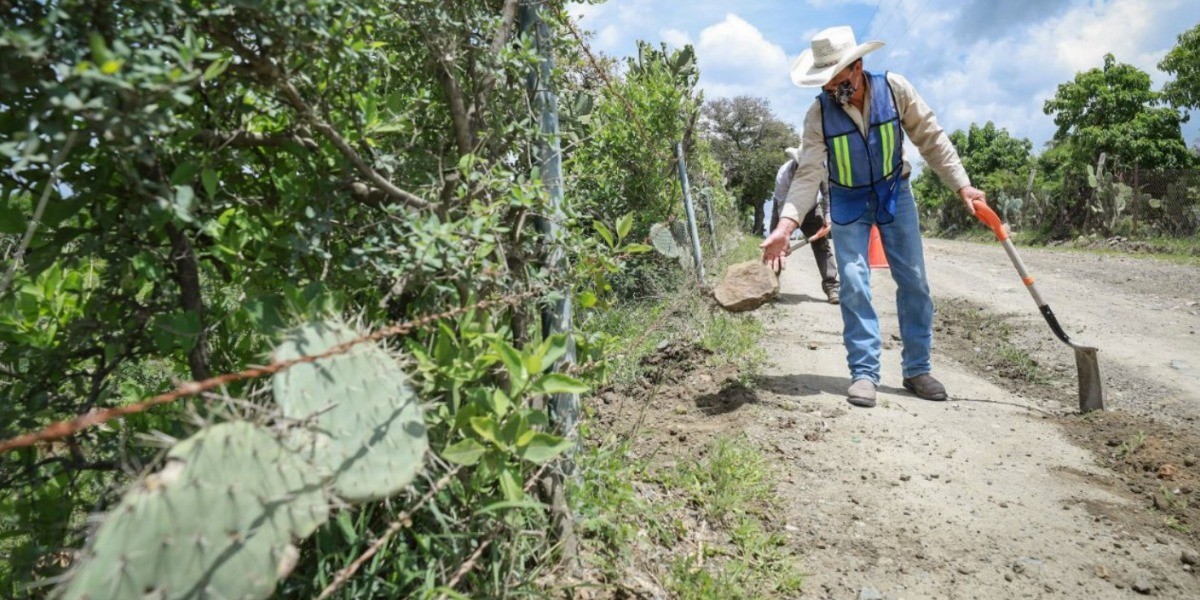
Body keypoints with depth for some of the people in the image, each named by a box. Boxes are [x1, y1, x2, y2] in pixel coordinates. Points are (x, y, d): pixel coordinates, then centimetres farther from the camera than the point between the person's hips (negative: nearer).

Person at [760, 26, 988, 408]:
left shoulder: (894, 89, -16)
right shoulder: (818, 113, -18)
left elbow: (931, 139, -7)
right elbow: (808, 174, -23)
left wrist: (962, 185, -11)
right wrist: (785, 225, -36)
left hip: (895, 194, 2)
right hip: (848, 202, -1)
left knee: (914, 281, 2)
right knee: (854, 284, -9)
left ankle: (917, 369, 14)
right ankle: (864, 372, -1)